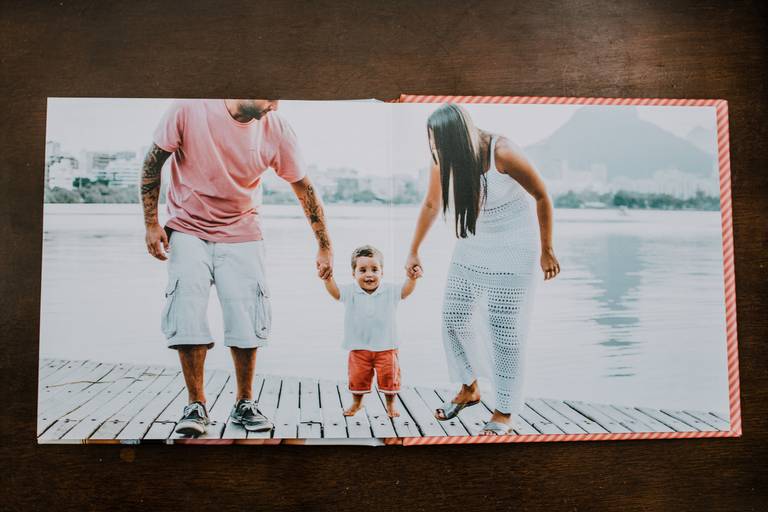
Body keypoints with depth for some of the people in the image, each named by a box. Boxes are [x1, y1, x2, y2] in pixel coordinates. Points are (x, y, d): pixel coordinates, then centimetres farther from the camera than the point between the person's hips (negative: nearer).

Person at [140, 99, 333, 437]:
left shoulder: (277, 131, -12)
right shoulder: (189, 109, -17)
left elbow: (304, 187, -1)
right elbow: (152, 163, -5)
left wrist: (324, 247, 2)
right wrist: (151, 224, -6)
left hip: (241, 234, 1)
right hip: (188, 229, -1)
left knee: (247, 320, -3)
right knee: (188, 316, -9)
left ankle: (244, 404, 16)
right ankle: (196, 406, 8)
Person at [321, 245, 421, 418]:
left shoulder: (389, 291, -5)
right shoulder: (350, 292, -7)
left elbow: (405, 291, -15)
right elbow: (335, 292, -19)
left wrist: (412, 278, -35)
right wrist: (328, 279, -39)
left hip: (386, 347, 0)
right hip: (359, 347, 0)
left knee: (389, 376, 7)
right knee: (357, 377, 13)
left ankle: (390, 405, 30)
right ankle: (356, 403, 37)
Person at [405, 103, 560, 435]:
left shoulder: (502, 153, -24)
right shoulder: (444, 159, -9)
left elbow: (541, 196, -11)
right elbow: (431, 204, 8)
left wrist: (546, 251, -5)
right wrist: (413, 251, 16)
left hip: (512, 252, -5)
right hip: (470, 248, 6)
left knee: (504, 332, -2)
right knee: (453, 320, 7)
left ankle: (505, 411, 16)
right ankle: (469, 389, 30)